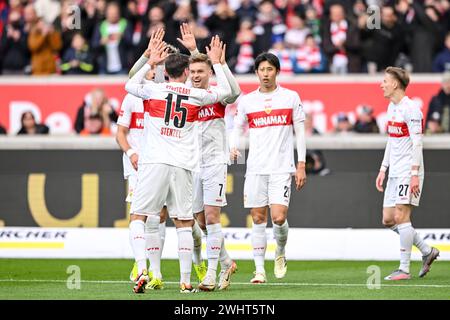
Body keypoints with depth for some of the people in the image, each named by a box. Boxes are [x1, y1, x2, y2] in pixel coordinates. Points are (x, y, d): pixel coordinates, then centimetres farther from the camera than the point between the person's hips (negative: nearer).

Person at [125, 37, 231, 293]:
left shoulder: (154, 90, 2)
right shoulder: (196, 96, 5)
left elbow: (130, 85, 24)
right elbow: (226, 91, 25)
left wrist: (150, 62, 32)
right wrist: (216, 62, 34)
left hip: (153, 163, -1)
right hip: (183, 166, 1)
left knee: (138, 217, 2)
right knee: (184, 223, 8)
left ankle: (143, 269, -18)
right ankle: (186, 281, 7)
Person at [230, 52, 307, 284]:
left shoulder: (291, 97, 4)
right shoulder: (246, 100, 8)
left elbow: (300, 132, 6)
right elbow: (237, 128, 14)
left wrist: (301, 165, 1)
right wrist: (234, 147, -8)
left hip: (281, 167, -2)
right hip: (255, 168, 2)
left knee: (279, 218, -12)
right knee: (258, 219, 1)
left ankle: (280, 254, 17)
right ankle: (259, 270, 7)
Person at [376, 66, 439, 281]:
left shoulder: (410, 109, -13)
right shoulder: (391, 107, 14)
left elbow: (417, 143, -17)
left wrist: (415, 174, -21)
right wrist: (383, 169, 20)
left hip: (408, 172, -9)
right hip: (395, 173, 9)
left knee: (401, 217, -11)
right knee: (388, 220, 7)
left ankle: (404, 269, -7)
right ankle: (427, 251, 19)